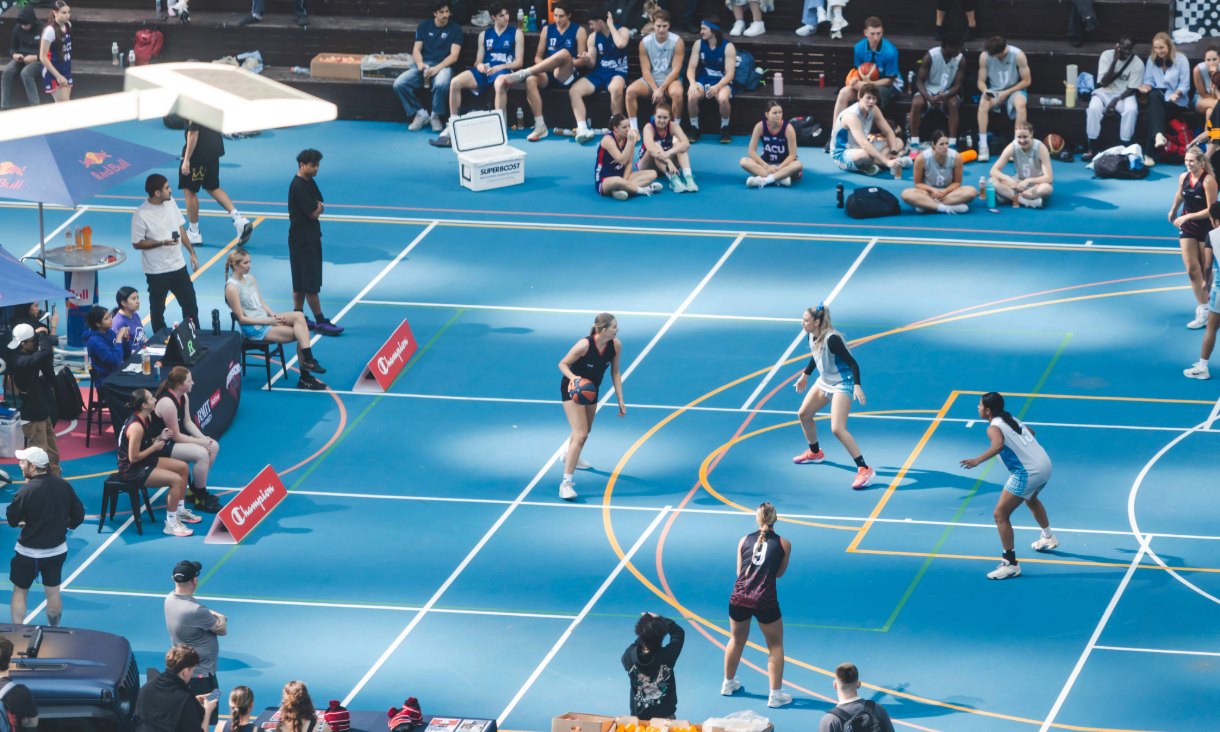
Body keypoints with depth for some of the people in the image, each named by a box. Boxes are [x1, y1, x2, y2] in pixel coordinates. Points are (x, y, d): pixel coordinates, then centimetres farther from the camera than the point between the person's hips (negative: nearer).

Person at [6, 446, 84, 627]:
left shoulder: (26, 491, -22)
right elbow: (78, 514, 1)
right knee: (53, 592, 16)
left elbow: (12, 520, -13)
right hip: (57, 549, 5)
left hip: (29, 552, -5)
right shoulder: (64, 486, -6)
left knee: (20, 592, 10)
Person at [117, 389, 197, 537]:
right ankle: (171, 524, -13)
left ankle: (179, 510, 26)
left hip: (145, 462, 11)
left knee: (183, 467, 14)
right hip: (132, 471, -11)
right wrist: (155, 447, -16)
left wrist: (160, 438, -2)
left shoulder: (146, 418, 2)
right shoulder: (136, 427, -28)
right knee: (176, 479, -21)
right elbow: (133, 457, -25)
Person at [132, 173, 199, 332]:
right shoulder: (141, 215, -20)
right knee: (157, 309, 10)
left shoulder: (170, 202, -2)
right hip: (157, 271, -6)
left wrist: (192, 252, 9)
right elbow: (137, 243, -14)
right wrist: (162, 242, -24)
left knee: (190, 304, 13)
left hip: (178, 266, 6)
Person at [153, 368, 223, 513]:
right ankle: (200, 499, -10)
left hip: (175, 438, 10)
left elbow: (188, 422, 9)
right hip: (162, 445, -10)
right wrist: (201, 442, -16)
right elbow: (176, 436, -23)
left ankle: (195, 490, 17)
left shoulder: (183, 397, 1)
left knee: (214, 447, 7)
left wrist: (203, 438, -6)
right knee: (201, 454, -25)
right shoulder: (167, 403, -29)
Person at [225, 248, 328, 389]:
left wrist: (272, 315, -5)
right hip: (254, 329, -7)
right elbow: (242, 318, -15)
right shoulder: (232, 288, -15)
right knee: (299, 334, -16)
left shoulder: (250, 278, 10)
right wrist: (268, 321, -17)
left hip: (265, 318, 8)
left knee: (299, 316, -17)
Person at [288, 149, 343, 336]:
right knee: (310, 282, -6)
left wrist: (318, 208, -9)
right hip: (302, 239, -10)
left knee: (301, 281, 15)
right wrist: (318, 208, 1)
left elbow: (319, 207, 12)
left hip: (311, 236, 10)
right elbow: (313, 213, -19)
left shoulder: (309, 183, 11)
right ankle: (320, 321, -4)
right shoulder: (298, 186, -19)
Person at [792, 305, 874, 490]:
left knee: (837, 429, -20)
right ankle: (815, 453, 45)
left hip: (842, 384, -9)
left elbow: (852, 363, -26)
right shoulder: (812, 336, -3)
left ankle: (864, 469, -17)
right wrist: (805, 375, 29)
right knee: (803, 415, 19)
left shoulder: (831, 339, -29)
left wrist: (857, 386, -35)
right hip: (825, 382, 9)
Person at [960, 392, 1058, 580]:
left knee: (1001, 515, -4)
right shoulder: (1011, 419, 12)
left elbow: (999, 444, -35)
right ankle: (1048, 538, 61)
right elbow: (1031, 432, 29)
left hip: (1026, 473, -9)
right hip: (1045, 465, 9)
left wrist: (977, 460, -40)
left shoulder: (994, 427, -12)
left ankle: (1010, 564, -7)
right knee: (1031, 500, 39)